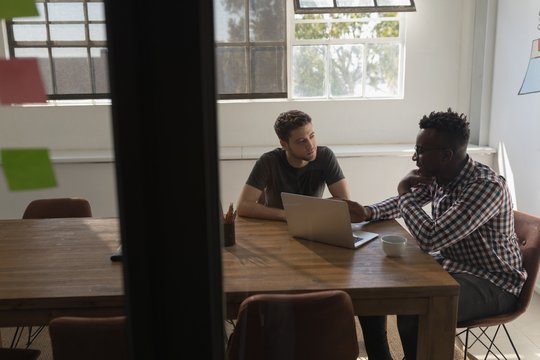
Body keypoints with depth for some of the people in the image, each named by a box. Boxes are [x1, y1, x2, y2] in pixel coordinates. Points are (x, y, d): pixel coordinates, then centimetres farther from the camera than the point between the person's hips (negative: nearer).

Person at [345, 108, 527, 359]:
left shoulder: (486, 186, -29)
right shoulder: (437, 176, -3)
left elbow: (429, 239, -34)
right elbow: (402, 203, 15)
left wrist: (404, 190, -20)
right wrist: (368, 212, -6)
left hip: (491, 282, -8)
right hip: (449, 264, 8)